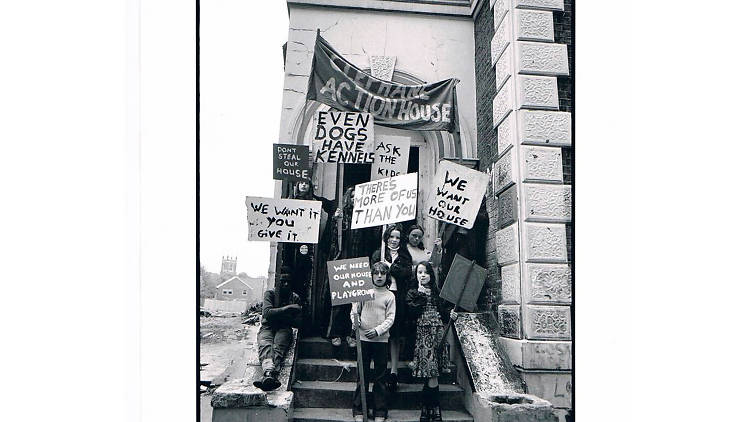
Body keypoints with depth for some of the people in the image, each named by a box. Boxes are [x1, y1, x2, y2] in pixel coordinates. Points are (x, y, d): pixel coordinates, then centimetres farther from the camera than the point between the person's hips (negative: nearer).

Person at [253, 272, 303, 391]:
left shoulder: (295, 298, 15)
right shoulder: (270, 293, 9)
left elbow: (297, 322, 7)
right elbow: (267, 313, -9)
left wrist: (277, 314, -4)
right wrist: (288, 308, -15)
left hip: (284, 329, 0)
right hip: (267, 327, 0)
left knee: (278, 348, -34)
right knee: (265, 345, -35)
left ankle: (268, 377, -60)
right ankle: (269, 372, -63)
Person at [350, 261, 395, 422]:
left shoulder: (390, 295, 4)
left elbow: (390, 318, -1)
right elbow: (354, 310, 8)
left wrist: (377, 330, -15)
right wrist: (355, 321, -13)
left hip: (381, 339, 0)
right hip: (363, 338, 0)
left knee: (380, 377, 4)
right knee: (362, 375, 4)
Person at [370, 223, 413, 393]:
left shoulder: (405, 256, 15)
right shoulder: (378, 254, 11)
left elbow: (408, 273, 0)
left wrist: (390, 266, -6)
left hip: (398, 298, 1)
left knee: (395, 336, 1)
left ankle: (393, 371, 4)